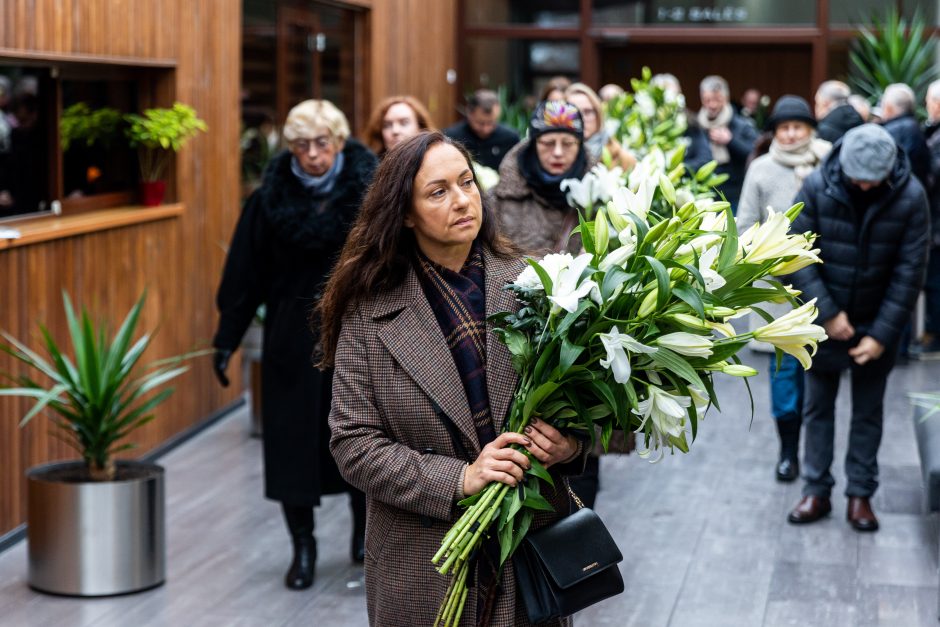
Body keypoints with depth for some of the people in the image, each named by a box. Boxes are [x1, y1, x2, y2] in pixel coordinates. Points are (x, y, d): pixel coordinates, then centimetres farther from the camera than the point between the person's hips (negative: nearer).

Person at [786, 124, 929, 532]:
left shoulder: (910, 197, -16)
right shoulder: (817, 187, -16)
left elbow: (909, 272, -13)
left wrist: (882, 334, -15)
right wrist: (828, 313, -16)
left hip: (877, 327, 0)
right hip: (824, 321, 0)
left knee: (868, 413, 10)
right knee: (818, 408, 10)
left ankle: (861, 495, 20)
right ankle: (816, 491, 21)